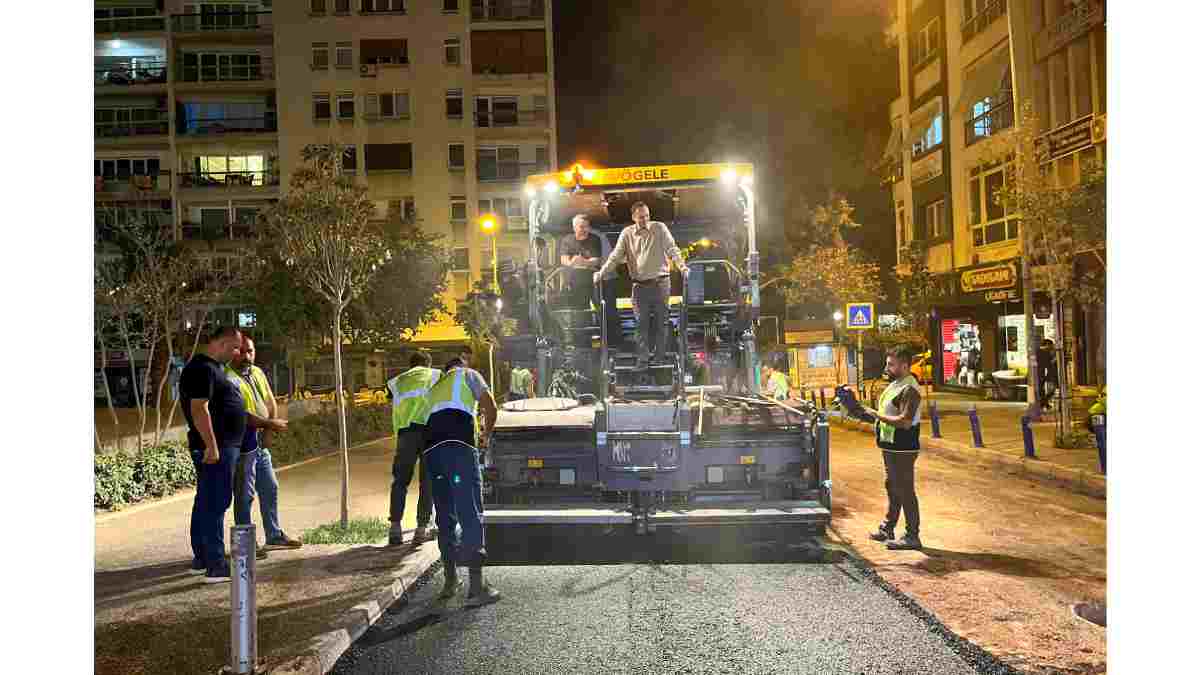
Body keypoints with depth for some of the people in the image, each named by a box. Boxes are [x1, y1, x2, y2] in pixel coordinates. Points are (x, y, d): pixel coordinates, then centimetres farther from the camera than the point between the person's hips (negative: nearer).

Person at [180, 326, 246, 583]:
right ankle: (215, 567, -7)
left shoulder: (214, 367, 17)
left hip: (222, 446, 11)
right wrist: (212, 446, -25)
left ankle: (201, 558, 25)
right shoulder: (202, 369, -15)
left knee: (205, 502, 15)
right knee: (215, 504, -9)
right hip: (215, 447, -11)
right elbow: (199, 409, -23)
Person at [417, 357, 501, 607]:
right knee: (471, 515, -5)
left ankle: (450, 581, 24)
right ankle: (477, 588, -6)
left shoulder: (434, 389, 36)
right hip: (458, 447, -6)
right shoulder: (467, 374, 20)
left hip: (431, 450, 6)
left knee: (445, 518, 15)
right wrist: (486, 434, 26)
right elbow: (490, 407, 9)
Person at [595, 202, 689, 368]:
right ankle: (643, 357, 6)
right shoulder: (627, 234, 5)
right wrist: (601, 273, -4)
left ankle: (659, 356, 14)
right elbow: (615, 256, 5)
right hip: (640, 284, 1)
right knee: (642, 322, 0)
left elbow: (672, 248, -4)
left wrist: (681, 265, -20)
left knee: (660, 321, 5)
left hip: (660, 282, -1)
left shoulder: (659, 228, 1)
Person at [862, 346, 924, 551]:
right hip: (891, 447, 10)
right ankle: (887, 529, 32)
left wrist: (877, 415, -24)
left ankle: (912, 537, 7)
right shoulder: (895, 384, 13)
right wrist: (871, 412, 8)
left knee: (904, 491, -2)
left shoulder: (909, 389, -19)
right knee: (892, 487, 19)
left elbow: (905, 421, -28)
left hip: (902, 449, -10)